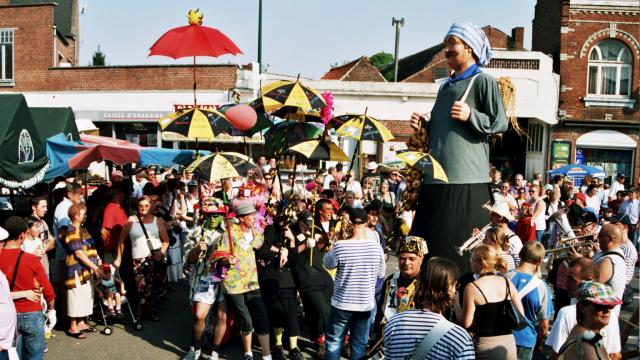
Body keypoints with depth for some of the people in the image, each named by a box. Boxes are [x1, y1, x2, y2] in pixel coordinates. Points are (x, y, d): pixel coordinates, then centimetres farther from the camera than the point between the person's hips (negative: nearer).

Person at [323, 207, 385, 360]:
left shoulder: (340, 246, -17)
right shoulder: (376, 246, -10)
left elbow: (327, 264, 3)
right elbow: (381, 274, 3)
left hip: (342, 303, -2)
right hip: (366, 304, 2)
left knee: (334, 341, 13)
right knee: (359, 344, 14)